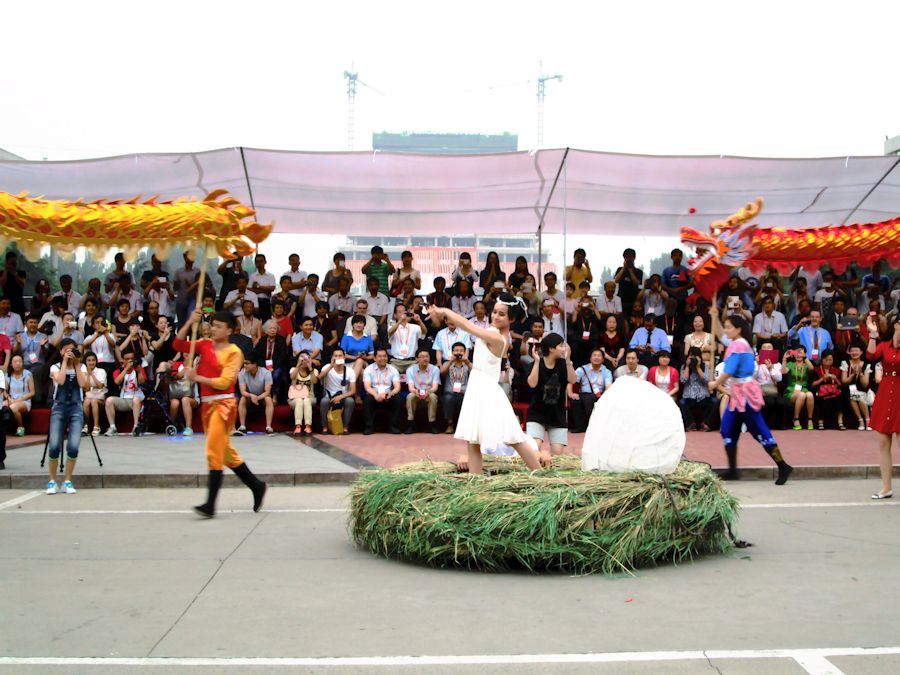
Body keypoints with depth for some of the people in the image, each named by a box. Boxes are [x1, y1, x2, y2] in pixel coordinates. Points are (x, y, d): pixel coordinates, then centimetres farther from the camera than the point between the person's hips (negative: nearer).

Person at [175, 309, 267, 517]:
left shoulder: (234, 352, -8)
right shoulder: (204, 345, 10)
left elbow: (224, 381, -15)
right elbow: (179, 345, 4)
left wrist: (197, 378, -13)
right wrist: (189, 323, -4)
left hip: (223, 404, -7)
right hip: (207, 404, 7)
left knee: (214, 452, -11)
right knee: (226, 453, 14)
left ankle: (210, 504, -8)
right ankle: (256, 486, 28)